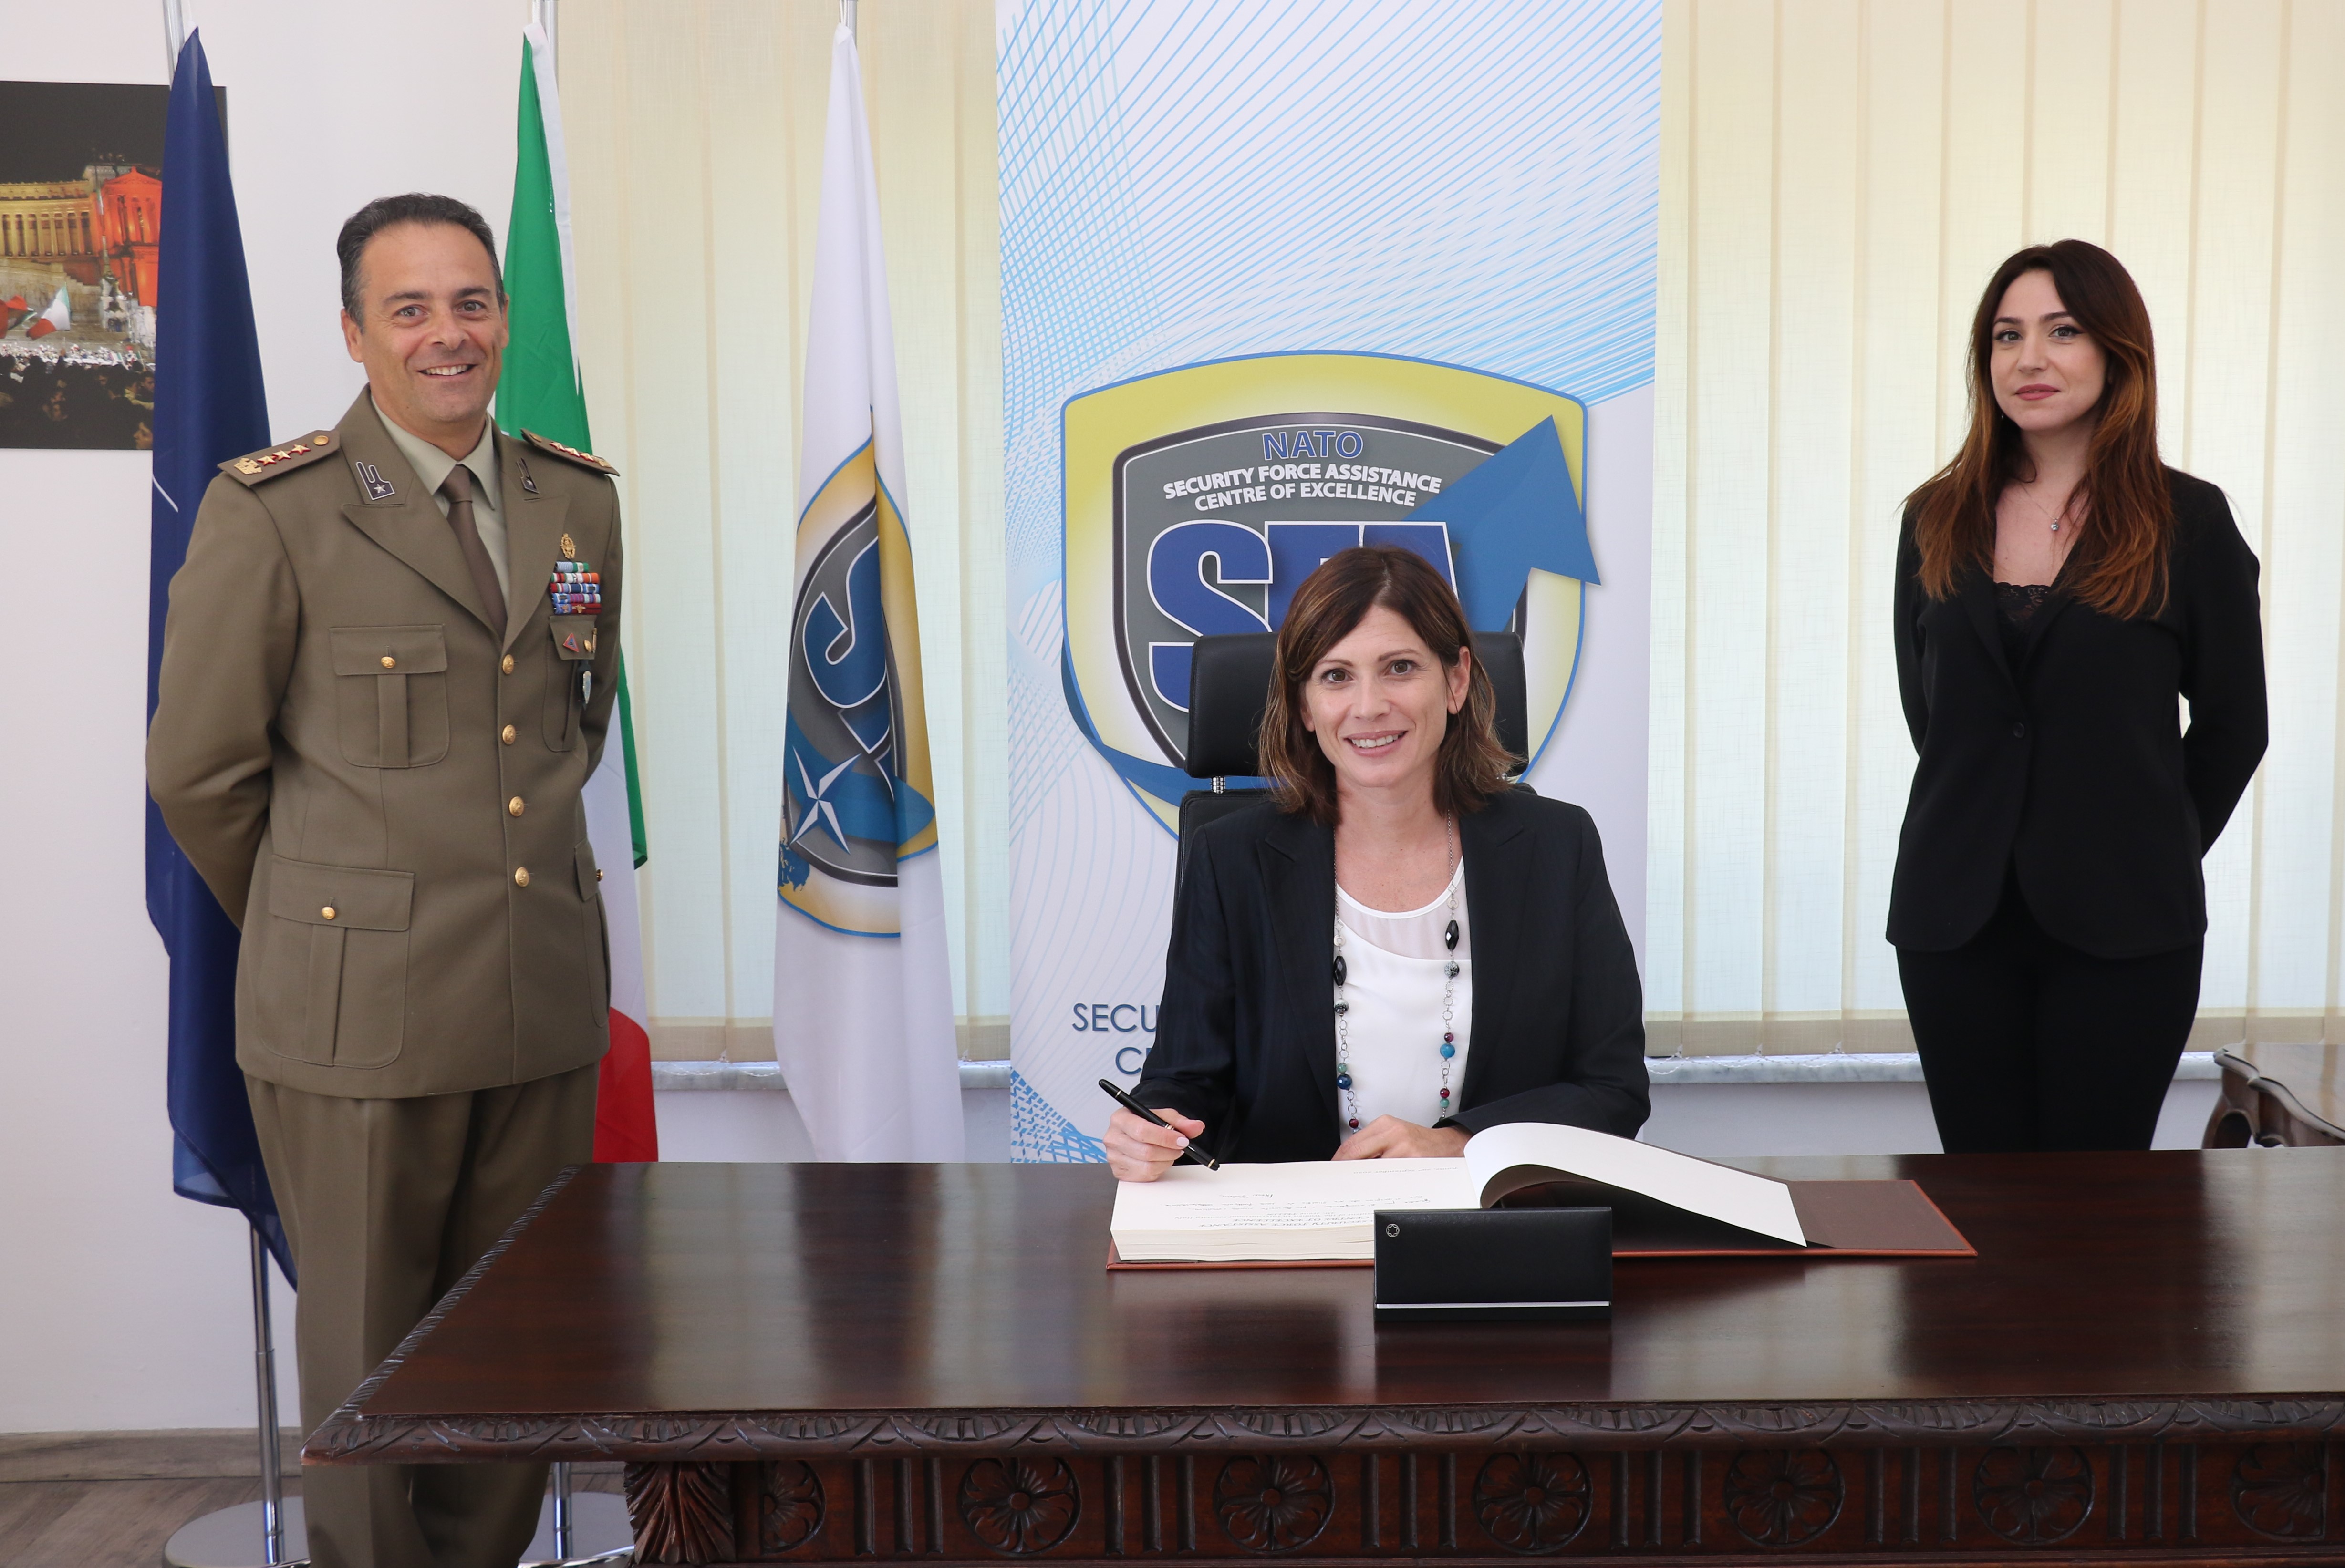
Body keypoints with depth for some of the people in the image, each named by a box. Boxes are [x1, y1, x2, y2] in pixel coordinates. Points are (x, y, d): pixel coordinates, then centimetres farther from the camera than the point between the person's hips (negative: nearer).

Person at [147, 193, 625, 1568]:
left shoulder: (578, 500, 9)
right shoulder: (275, 511, -6)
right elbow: (200, 770, -1)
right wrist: (310, 925, 9)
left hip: (547, 997, 5)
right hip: (363, 1010, -4)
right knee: (369, 1356, 6)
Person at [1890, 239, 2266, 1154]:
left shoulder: (2186, 522, -1)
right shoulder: (1937, 521, 8)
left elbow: (2232, 724, 5)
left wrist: (2153, 857, 6)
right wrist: (1984, 834, 9)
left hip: (2121, 933, -2)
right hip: (1955, 919, 3)